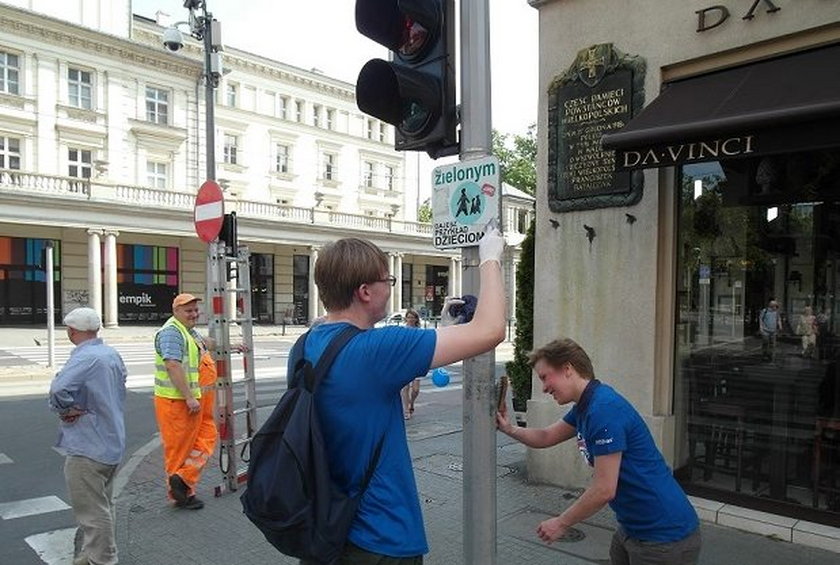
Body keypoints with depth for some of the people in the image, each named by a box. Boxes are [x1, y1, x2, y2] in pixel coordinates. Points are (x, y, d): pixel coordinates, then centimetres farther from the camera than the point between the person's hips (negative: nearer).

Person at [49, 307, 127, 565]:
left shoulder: (84, 358, -21)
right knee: (103, 503, 22)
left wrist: (66, 409, -16)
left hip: (87, 448, -10)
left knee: (92, 510, 2)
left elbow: (58, 389, -36)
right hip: (113, 442, 10)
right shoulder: (112, 354, 7)